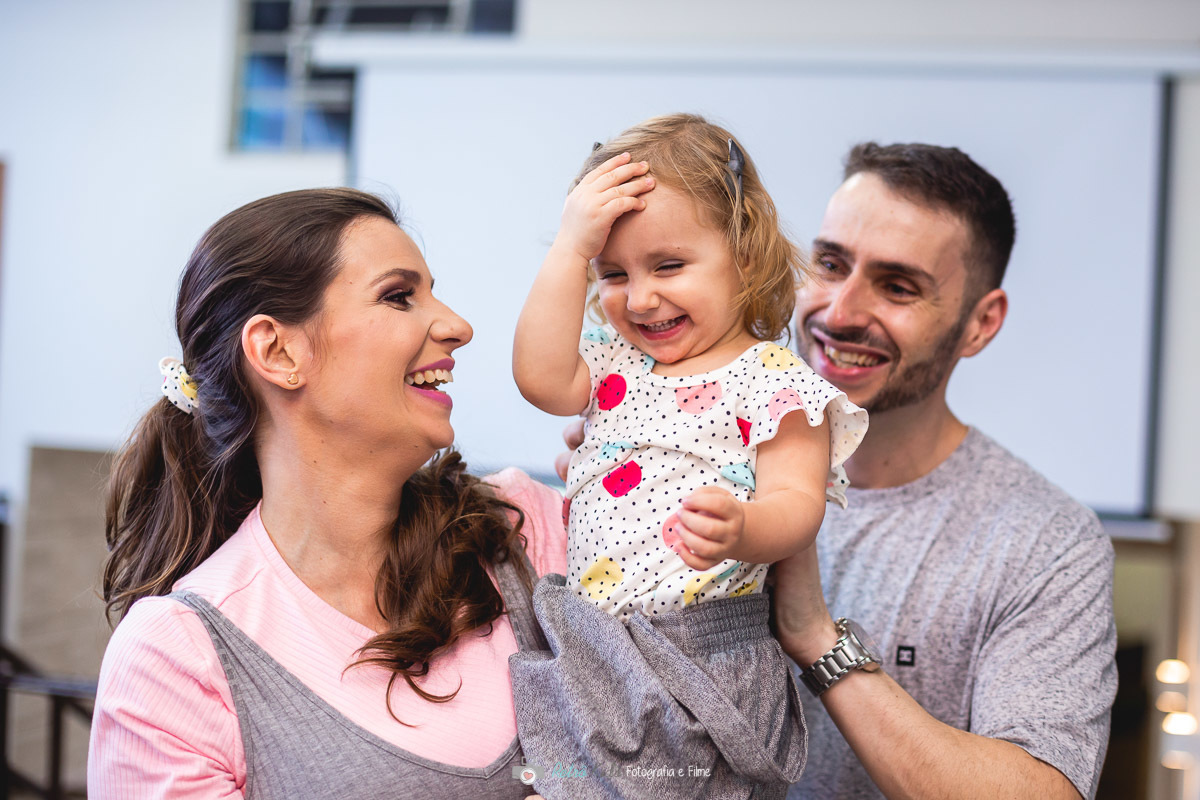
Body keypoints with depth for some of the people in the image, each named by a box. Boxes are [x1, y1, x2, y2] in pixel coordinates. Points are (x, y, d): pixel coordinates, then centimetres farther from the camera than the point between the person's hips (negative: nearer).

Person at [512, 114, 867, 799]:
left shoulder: (776, 379, -3)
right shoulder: (613, 363, 15)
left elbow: (797, 503, -12)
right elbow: (540, 378, -4)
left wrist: (740, 531, -36)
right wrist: (571, 247, -5)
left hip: (704, 656, -5)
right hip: (587, 636, 5)